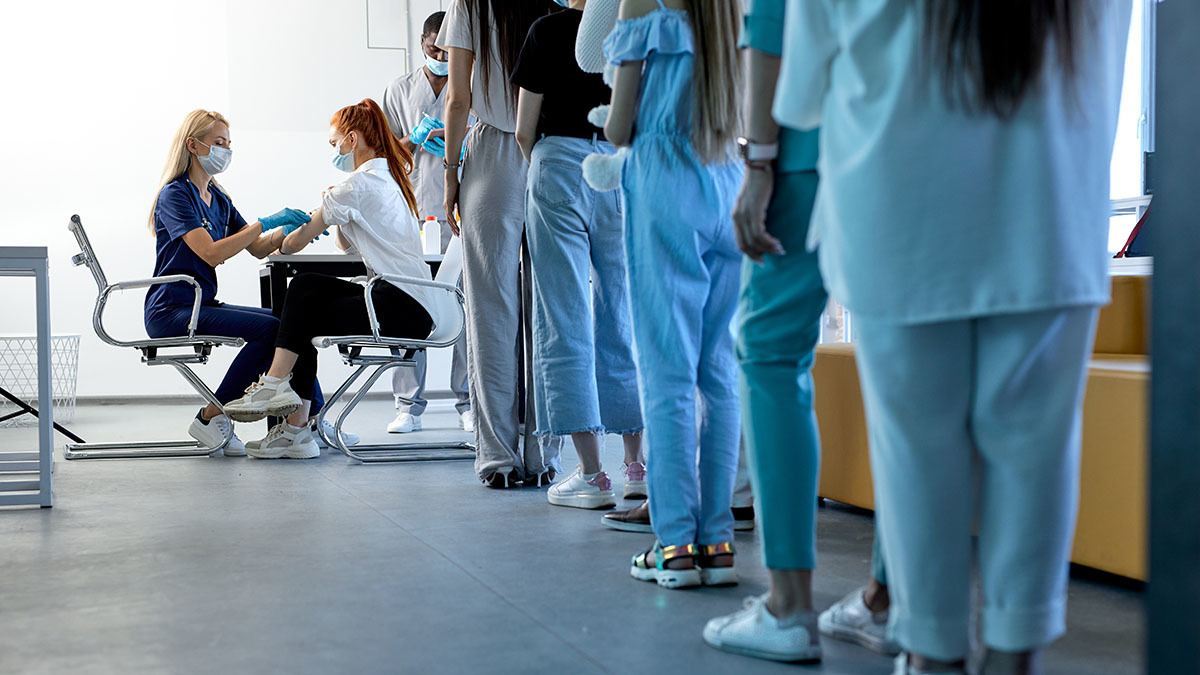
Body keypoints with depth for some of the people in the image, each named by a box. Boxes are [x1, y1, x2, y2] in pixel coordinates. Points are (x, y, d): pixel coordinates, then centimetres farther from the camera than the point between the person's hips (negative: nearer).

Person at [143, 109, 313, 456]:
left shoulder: (218, 198, 16)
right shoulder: (175, 195, -10)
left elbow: (258, 249, 13)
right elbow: (210, 253, -23)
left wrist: (286, 230, -6)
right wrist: (264, 223, -25)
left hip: (202, 305, 8)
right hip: (171, 311, -8)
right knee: (269, 328, -25)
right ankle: (211, 416, -14)